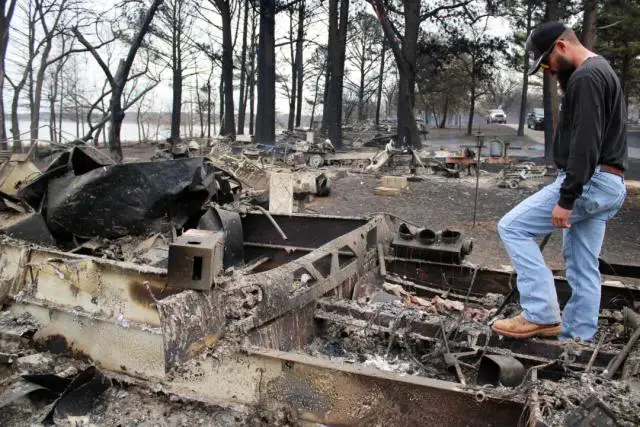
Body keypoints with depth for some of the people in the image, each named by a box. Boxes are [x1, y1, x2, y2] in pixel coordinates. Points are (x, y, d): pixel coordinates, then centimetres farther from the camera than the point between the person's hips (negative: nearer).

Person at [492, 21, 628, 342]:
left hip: (589, 181, -11)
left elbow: (585, 143, -23)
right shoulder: (600, 72, 21)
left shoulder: (586, 77, -13)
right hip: (607, 183, 11)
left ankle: (542, 314, -7)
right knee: (583, 269, 11)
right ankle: (577, 339, 17)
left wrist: (566, 198, -25)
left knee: (512, 227, -9)